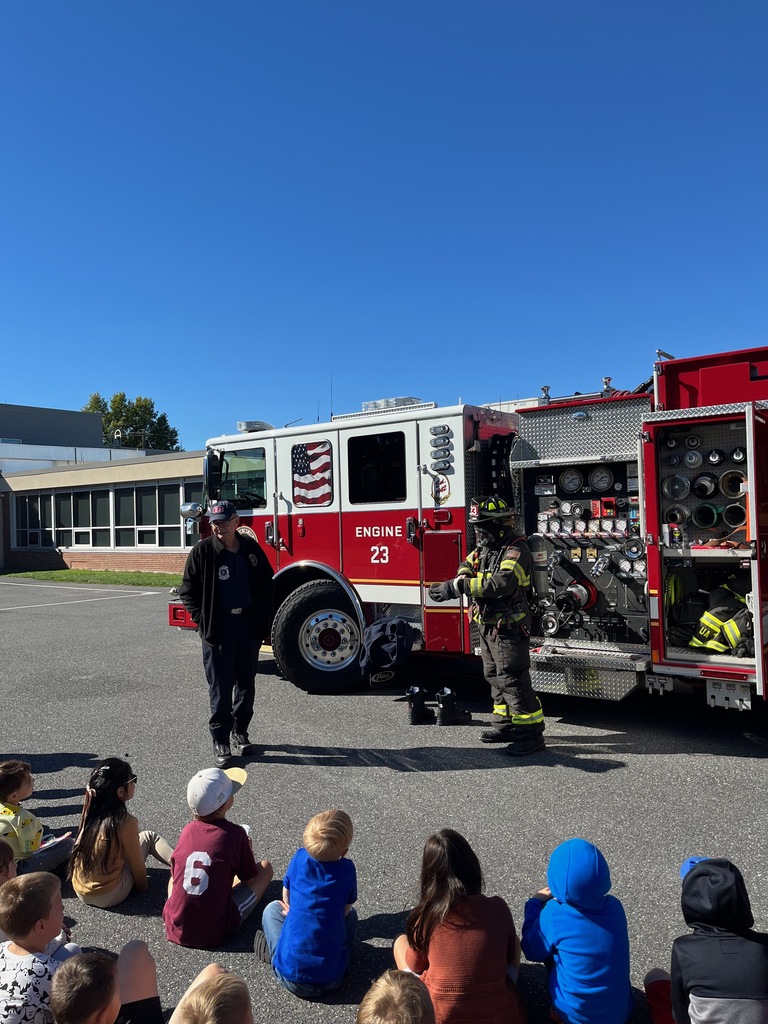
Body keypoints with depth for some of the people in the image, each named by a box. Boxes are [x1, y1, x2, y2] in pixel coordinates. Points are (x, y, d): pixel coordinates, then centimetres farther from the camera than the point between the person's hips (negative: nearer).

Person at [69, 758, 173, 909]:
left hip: (81, 892, 6)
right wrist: (143, 886, 5)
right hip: (109, 897, -6)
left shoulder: (89, 812, -8)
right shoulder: (126, 822, -24)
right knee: (148, 838, 9)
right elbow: (137, 863, -10)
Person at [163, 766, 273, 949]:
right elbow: (250, 880, 0)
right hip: (214, 933, -4)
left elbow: (175, 873, 13)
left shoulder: (188, 830, -1)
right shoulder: (235, 834, -13)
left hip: (176, 929, 5)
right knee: (265, 867, 10)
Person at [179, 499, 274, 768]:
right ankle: (220, 741, 11)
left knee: (246, 683, 12)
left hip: (248, 623, 3)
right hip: (218, 627, -3)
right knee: (220, 687, 1)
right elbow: (188, 592, -1)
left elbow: (266, 585, 9)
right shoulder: (202, 552, -5)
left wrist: (264, 620, 3)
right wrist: (202, 621, -8)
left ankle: (240, 731, 28)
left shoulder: (251, 548, 3)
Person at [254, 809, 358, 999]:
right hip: (331, 980, 0)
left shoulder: (300, 857, -5)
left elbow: (287, 898, 10)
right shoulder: (347, 869, -8)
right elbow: (344, 910, 7)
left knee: (272, 908, 24)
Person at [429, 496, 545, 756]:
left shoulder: (516, 550, -20)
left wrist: (460, 586, -35)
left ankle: (531, 732, 4)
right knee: (495, 677, 17)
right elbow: (467, 566, 9)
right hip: (488, 626, 9)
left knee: (512, 680, -6)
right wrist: (461, 580, -17)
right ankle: (507, 725, 29)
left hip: (508, 629, -9)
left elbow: (502, 583, -33)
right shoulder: (484, 549, 11)